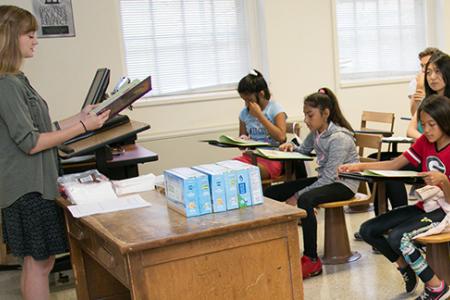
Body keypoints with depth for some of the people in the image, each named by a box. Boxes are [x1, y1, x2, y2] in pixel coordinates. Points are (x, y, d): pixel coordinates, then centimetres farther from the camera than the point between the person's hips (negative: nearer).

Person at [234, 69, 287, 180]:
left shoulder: (275, 109, -3)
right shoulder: (244, 113, 10)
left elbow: (281, 137, -19)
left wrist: (259, 115, -14)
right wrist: (242, 140, -5)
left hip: (272, 158, -5)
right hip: (250, 155, 5)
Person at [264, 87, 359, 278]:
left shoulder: (339, 138, -21)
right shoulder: (315, 133, 3)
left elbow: (329, 178, -25)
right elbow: (304, 151, 20)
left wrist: (298, 195, -24)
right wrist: (291, 148, -5)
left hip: (343, 184, -9)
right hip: (325, 180, 9)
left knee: (305, 200, -38)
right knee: (271, 193, -3)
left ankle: (312, 261, -27)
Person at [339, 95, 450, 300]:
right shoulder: (424, 142, 2)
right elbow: (394, 165, 0)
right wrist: (360, 166, -12)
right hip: (423, 206, 7)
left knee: (397, 238, -30)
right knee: (367, 230, -3)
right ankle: (405, 268, 19)